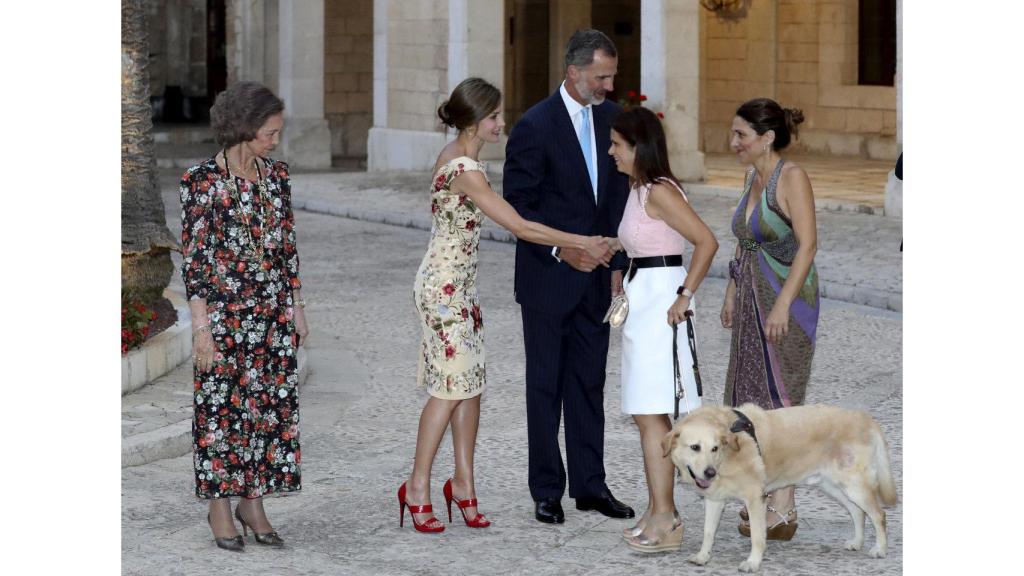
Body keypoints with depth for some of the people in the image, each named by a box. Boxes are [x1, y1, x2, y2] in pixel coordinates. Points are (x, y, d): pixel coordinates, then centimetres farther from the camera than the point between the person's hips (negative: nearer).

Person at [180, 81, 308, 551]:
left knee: (271, 407, 6)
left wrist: (297, 309, 10)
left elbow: (287, 247, 11)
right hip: (224, 313, -5)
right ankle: (219, 508, 14)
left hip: (273, 314, 5)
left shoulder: (277, 175, 4)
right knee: (221, 409, 3)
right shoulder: (202, 181, -11)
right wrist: (201, 327, -13)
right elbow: (193, 257, -11)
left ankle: (254, 503, 17)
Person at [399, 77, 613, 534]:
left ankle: (463, 484, 14)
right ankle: (417, 488, 4)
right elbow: (518, 226, -23)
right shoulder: (464, 168, -22)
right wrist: (583, 243, -18)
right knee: (450, 386, -5)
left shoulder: (457, 157, 9)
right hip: (444, 286, -9)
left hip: (459, 285, 9)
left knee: (471, 384, 9)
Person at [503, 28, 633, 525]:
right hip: (548, 277, -5)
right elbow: (518, 206, -12)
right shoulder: (535, 126, -14)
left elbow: (620, 193, 11)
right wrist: (560, 251, -20)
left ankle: (589, 484, 16)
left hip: (595, 275, 5)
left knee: (589, 382, 10)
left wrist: (616, 262, 5)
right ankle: (546, 491, 10)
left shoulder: (612, 118, 5)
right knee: (546, 385, 3)